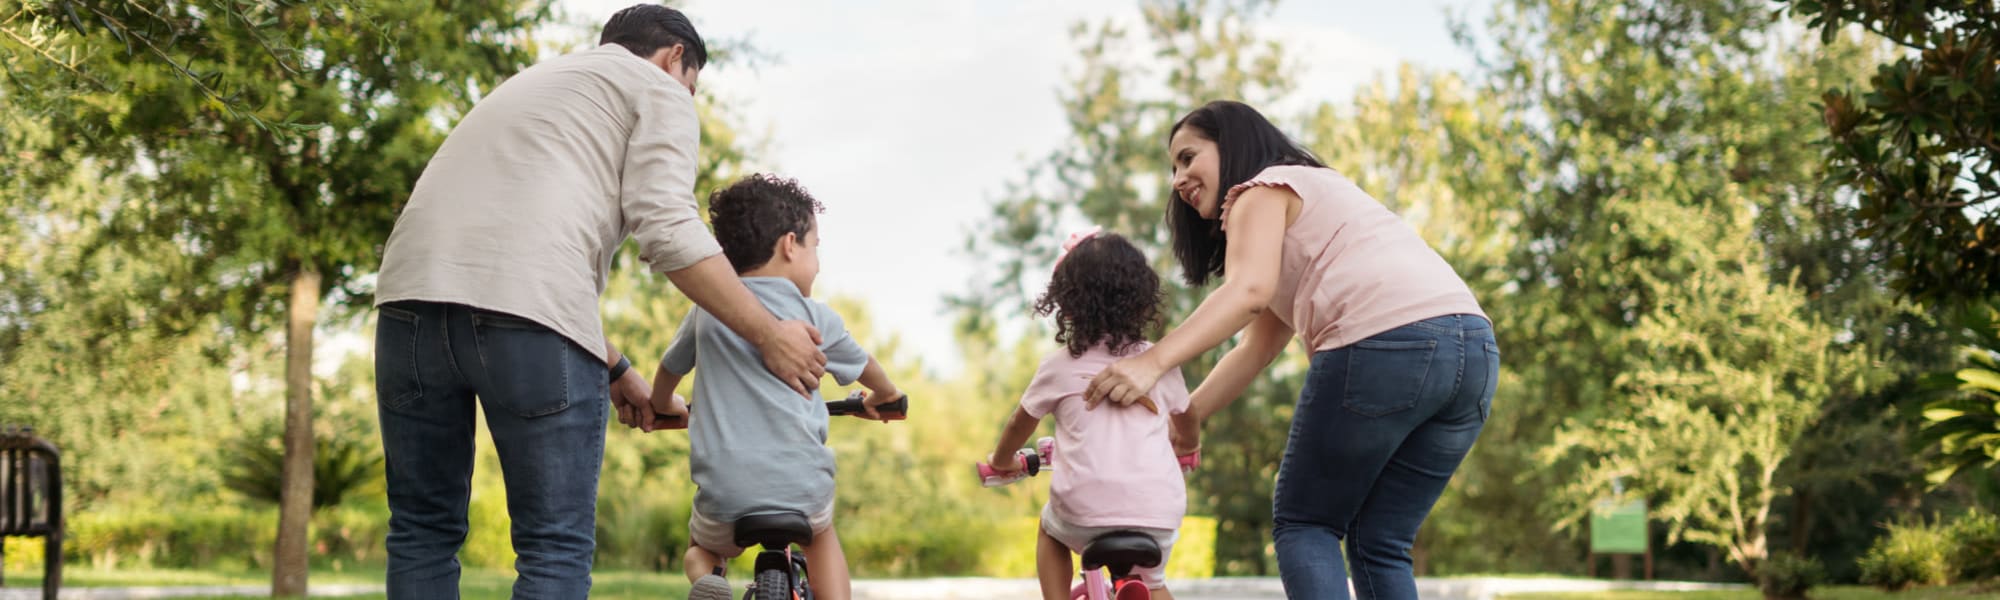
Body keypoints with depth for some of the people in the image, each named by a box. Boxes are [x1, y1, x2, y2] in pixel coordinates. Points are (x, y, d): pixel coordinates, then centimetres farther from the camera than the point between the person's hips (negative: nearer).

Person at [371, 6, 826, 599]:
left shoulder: (532, 80, 38)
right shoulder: (658, 89, 15)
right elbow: (667, 230, -1)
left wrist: (616, 366, 44)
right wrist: (768, 334, 6)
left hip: (411, 295, 7)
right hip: (528, 310, -6)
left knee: (424, 531, 14)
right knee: (556, 546, 2)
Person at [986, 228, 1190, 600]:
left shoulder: (1059, 366, 7)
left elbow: (1020, 423, 21)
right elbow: (1185, 416, 30)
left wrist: (1001, 461, 43)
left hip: (1085, 512, -2)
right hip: (1158, 513, 2)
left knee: (1051, 530, 32)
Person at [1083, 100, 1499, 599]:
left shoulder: (1265, 188, 12)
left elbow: (1248, 290, -10)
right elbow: (1256, 349, 30)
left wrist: (1152, 362, -18)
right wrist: (1180, 421, 25)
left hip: (1384, 342, -8)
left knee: (1303, 524, 6)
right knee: (1379, 546, 13)